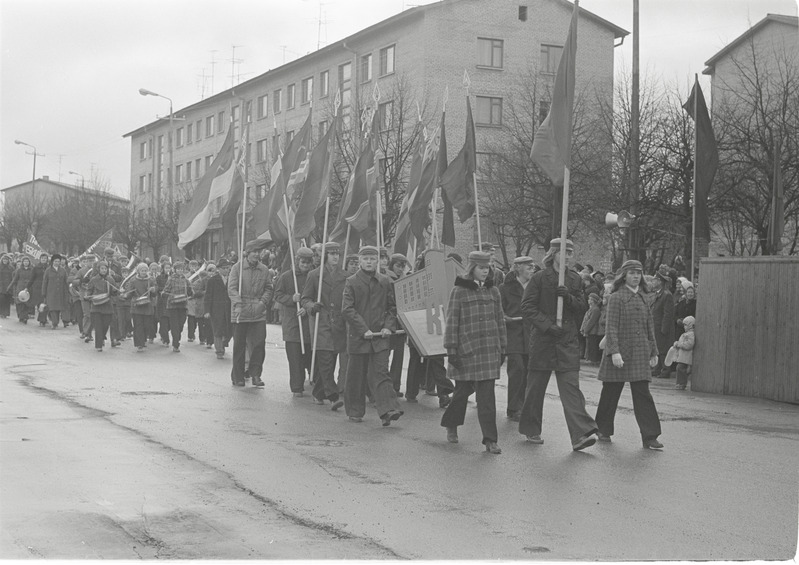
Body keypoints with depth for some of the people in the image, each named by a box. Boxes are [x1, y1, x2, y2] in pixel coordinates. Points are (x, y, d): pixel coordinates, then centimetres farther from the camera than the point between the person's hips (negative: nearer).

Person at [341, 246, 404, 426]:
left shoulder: (385, 282, 8)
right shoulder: (351, 282, -1)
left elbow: (393, 307, 13)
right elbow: (347, 309, -8)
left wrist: (389, 326, -3)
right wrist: (363, 329, -14)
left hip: (380, 336, 1)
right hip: (358, 336, -1)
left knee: (380, 374, -7)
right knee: (356, 376, 7)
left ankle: (388, 410, -16)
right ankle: (355, 411, 20)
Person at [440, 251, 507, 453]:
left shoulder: (493, 291, 10)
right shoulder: (459, 291, -2)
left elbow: (499, 321, 15)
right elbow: (451, 321, -3)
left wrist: (502, 347, 13)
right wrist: (451, 349, -8)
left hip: (490, 350, 3)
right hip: (466, 349, -3)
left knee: (487, 395, -1)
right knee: (463, 389, 8)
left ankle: (490, 440, 0)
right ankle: (451, 425, 34)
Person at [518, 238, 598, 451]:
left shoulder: (575, 280, 9)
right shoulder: (540, 278, -3)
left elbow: (582, 308, 8)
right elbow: (527, 307, -7)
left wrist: (568, 298, -12)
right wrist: (547, 325, -17)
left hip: (568, 340, 2)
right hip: (543, 340, -2)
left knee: (571, 386, -7)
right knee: (536, 386, 7)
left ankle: (580, 435, -17)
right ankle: (531, 429, 23)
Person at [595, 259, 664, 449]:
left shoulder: (642, 298, 12)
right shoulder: (616, 298, -5)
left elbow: (650, 327, 17)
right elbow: (611, 327, -11)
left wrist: (654, 352, 14)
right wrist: (614, 351, -19)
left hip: (640, 355, 4)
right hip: (619, 353, -4)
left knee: (643, 393, -3)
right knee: (611, 392, 6)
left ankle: (649, 437, -4)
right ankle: (603, 430, 22)